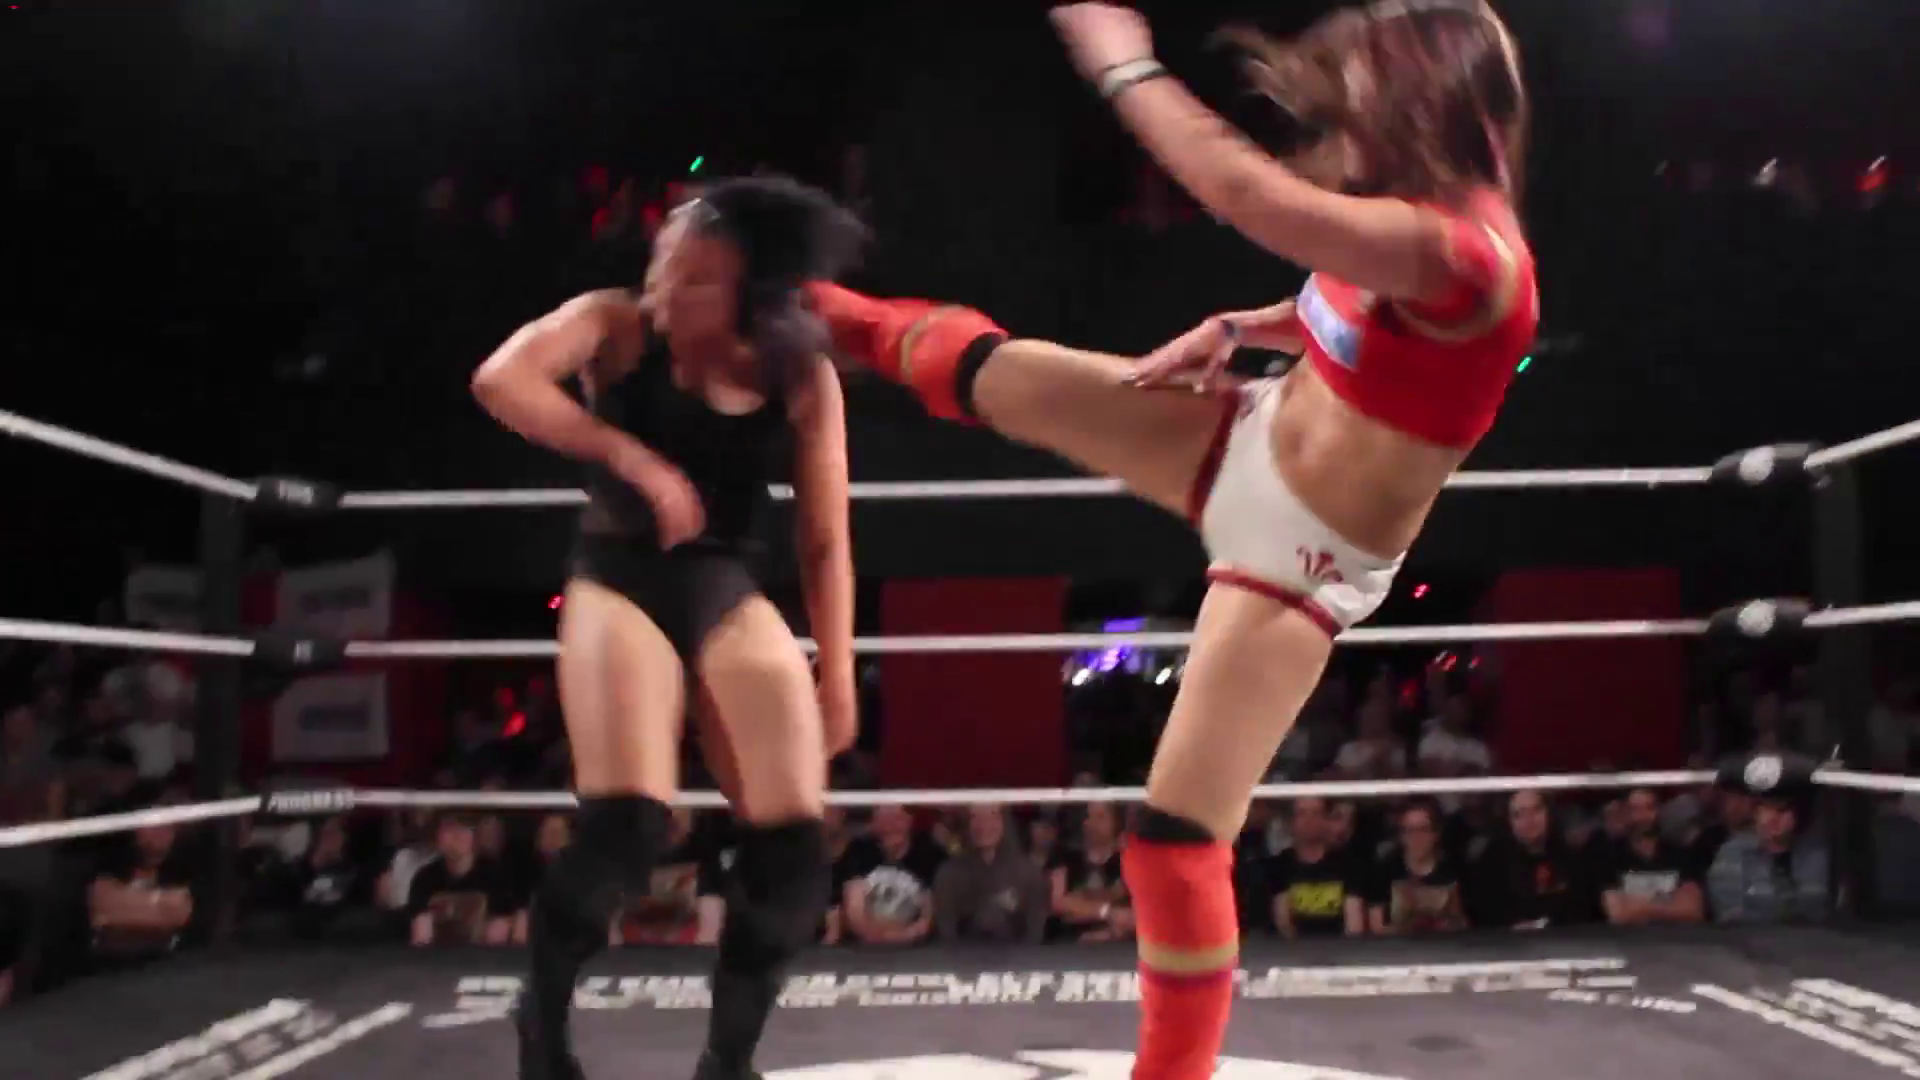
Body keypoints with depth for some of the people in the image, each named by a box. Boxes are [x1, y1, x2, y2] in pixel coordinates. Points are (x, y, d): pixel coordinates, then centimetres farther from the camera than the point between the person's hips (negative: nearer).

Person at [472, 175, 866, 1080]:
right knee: (626, 825, -21)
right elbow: (500, 380, -25)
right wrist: (636, 460, -29)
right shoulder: (618, 325, -6)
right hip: (622, 581, -3)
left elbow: (824, 541, 2)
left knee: (794, 849, -7)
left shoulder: (803, 379, -2)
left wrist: (837, 672, 0)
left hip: (730, 594, 3)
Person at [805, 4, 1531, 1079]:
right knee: (993, 371, 8)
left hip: (1301, 563, -7)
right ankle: (831, 316, 39)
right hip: (1249, 443, 8)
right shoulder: (1429, 217, -3)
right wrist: (1238, 328, 4)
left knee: (1180, 843, -8)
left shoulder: (1465, 251, -30)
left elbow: (1244, 191, -39)